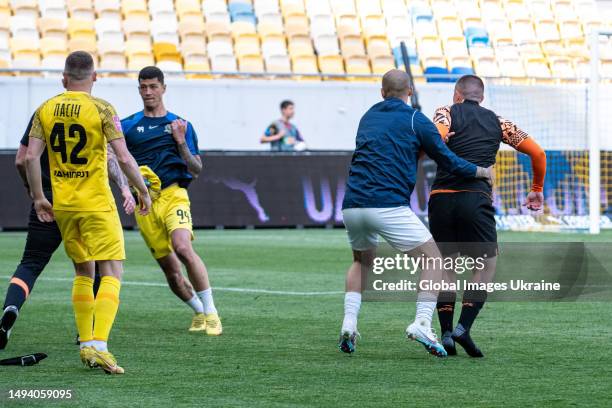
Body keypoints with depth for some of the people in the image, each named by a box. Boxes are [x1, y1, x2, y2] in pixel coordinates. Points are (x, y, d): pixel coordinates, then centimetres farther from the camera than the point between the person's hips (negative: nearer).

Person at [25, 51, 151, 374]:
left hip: (62, 205, 5)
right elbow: (123, 158, -13)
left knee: (83, 272, 19)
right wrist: (143, 191, 0)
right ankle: (99, 345, -20)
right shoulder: (101, 109, -8)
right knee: (112, 274, -4)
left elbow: (31, 157, -1)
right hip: (96, 203, -5)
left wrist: (38, 198, 10)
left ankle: (86, 344, 18)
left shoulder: (45, 110, 4)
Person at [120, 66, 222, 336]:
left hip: (173, 194, -2)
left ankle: (211, 313, -21)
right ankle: (199, 312, 25)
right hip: (144, 203, 2)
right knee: (170, 269, 1)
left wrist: (181, 143, -9)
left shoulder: (180, 125, 9)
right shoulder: (127, 126, 11)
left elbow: (196, 170, 7)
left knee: (183, 248, -28)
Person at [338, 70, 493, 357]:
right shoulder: (415, 120, 4)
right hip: (389, 206, -5)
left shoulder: (369, 116, 20)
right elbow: (448, 161, 5)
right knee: (432, 259, 6)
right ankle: (422, 324, -13)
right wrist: (482, 171, 20)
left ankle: (349, 324, 11)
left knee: (362, 262, 29)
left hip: (352, 206, 5)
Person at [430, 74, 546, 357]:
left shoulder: (447, 114, 10)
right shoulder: (497, 122, 17)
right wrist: (537, 190, 32)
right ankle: (463, 328, -7)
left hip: (440, 198, 1)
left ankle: (446, 334, 4)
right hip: (476, 200, -1)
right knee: (486, 265, 9)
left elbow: (435, 139, -14)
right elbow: (537, 153, 20)